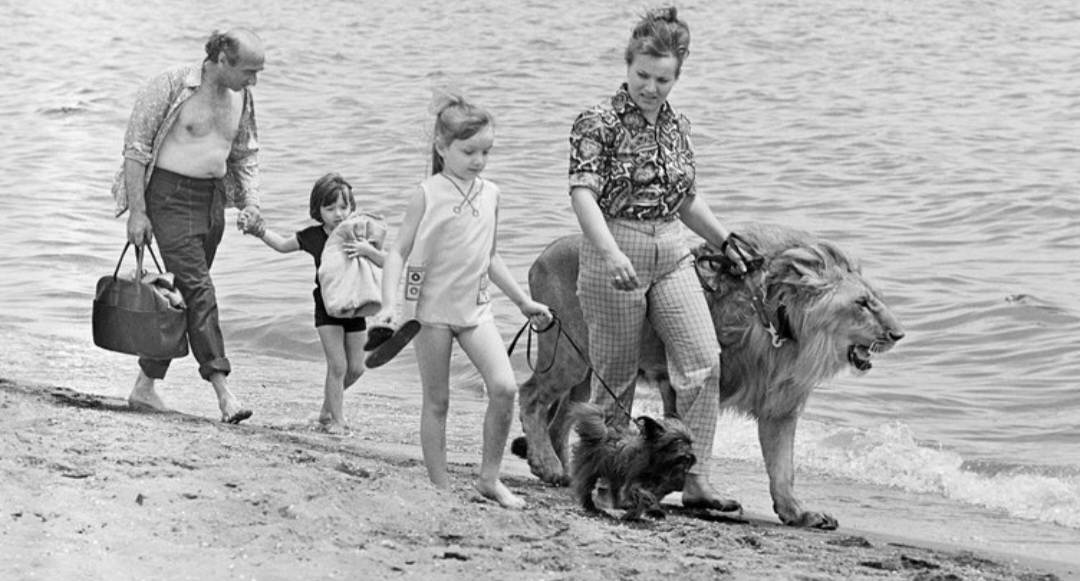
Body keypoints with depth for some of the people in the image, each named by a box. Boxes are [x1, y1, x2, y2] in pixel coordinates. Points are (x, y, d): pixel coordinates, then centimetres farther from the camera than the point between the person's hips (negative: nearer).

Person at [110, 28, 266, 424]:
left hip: (212, 199, 7)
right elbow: (135, 149, -11)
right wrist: (137, 212, -15)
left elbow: (245, 154, 21)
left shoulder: (241, 98, 8)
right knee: (197, 289, -14)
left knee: (181, 293, 9)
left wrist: (250, 202, 5)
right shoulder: (171, 87, -13)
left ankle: (145, 387, 18)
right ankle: (223, 392, -19)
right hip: (170, 195, -7)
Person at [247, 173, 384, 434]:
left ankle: (327, 408, 32)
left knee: (356, 368, 8)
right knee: (337, 366, -9)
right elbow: (283, 245, 12)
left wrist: (368, 251, -32)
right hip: (327, 307, -2)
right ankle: (336, 419, 4)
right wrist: (260, 230, 0)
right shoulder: (313, 237, -5)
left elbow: (386, 263, -14)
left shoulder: (358, 234, -9)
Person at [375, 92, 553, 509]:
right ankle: (440, 488, 10)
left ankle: (489, 478, 2)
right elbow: (399, 252, -7)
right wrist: (389, 302, -21)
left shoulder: (490, 194, 8)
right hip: (433, 308, -4)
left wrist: (523, 301, 20)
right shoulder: (427, 195, -7)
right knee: (437, 401, 3)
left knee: (505, 387, -11)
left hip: (475, 307, 4)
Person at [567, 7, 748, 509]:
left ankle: (695, 479, -4)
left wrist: (725, 241, 22)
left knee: (704, 362, -7)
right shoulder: (599, 123, -9)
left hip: (673, 259, 5)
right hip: (614, 260, -5)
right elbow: (584, 193, -21)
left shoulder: (677, 127, 10)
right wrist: (611, 253, -35)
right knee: (615, 378, 4)